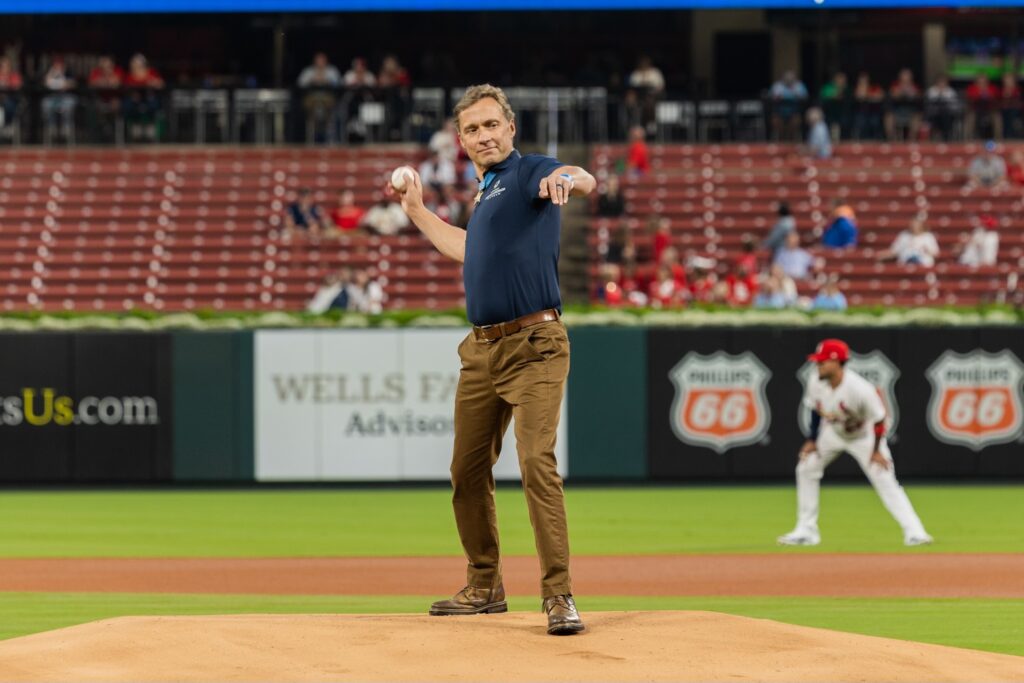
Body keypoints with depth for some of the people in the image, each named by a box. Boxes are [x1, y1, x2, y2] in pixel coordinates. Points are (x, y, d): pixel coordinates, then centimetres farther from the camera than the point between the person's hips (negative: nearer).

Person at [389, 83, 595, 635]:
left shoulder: (527, 173, -4)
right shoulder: (486, 193, 20)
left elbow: (585, 179, -26)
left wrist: (565, 179, -50)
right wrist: (418, 212, 41)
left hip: (533, 346, -9)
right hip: (481, 350, 9)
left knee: (537, 461, -19)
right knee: (469, 468, 13)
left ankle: (559, 596, -20)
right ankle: (484, 587, 27)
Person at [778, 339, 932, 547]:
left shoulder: (860, 389, -38)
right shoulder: (816, 383, -21)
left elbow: (879, 418, -25)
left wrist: (876, 451, -21)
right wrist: (812, 440, 0)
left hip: (863, 436, -6)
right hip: (832, 433, 6)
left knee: (884, 480, -15)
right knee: (807, 468, 6)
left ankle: (914, 532, -15)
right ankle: (806, 531, 16)